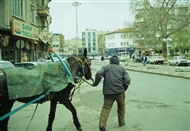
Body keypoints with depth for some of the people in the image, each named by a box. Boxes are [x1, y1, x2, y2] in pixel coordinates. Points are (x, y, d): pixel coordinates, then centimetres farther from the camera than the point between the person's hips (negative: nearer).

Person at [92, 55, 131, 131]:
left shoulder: (106, 67, 10)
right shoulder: (122, 68, 12)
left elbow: (99, 74, -10)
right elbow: (127, 80, 0)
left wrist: (95, 83, 2)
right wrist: (123, 89, 11)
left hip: (108, 92, 0)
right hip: (120, 91, 1)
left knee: (106, 107, 3)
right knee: (121, 106, 22)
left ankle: (102, 124, -12)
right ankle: (121, 121, 31)